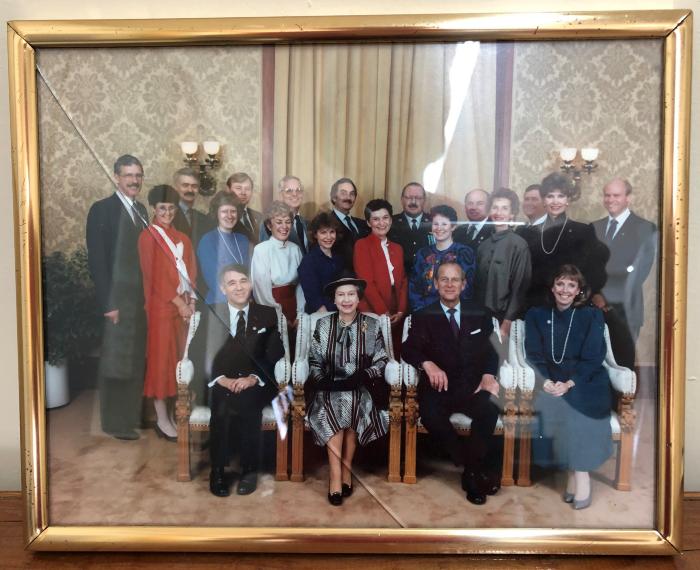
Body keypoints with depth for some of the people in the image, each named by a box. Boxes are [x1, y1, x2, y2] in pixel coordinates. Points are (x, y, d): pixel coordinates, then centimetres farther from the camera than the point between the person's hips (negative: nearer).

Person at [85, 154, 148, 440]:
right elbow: (96, 261, -13)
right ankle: (114, 422, 17)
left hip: (143, 298, 7)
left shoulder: (141, 209, 13)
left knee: (137, 362, 15)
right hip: (117, 299, -7)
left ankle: (133, 416, 29)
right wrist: (107, 304, -17)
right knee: (116, 364, 3)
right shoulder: (102, 209, -8)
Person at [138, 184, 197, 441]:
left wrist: (191, 300, -3)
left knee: (181, 359, 9)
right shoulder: (148, 236, -5)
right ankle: (162, 418, 7)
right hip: (161, 306, -6)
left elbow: (191, 272, 11)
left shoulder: (182, 238, 14)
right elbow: (154, 276, -12)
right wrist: (178, 302, -13)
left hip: (184, 305, 6)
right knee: (162, 358, -1)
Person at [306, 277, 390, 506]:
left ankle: (344, 468, -12)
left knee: (351, 404, -30)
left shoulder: (372, 325, 5)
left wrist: (359, 378, -15)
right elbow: (314, 362, 6)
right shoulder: (323, 324, 8)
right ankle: (338, 473, -22)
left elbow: (381, 361, 1)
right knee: (331, 409, -29)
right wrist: (325, 382, -13)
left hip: (360, 388, 0)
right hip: (330, 388, 1)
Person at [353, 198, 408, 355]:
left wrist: (401, 310, -2)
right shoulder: (362, 245, -3)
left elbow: (403, 281, 12)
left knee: (395, 355, 6)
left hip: (395, 316, 5)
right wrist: (383, 311, -13)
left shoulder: (397, 248, 17)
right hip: (371, 313, -5)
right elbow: (366, 282, -11)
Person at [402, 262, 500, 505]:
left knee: (490, 409, -30)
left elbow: (490, 351, 9)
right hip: (439, 385, -1)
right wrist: (428, 363, -26)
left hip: (472, 386, 1)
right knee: (430, 414, -32)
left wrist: (488, 374, -13)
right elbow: (409, 348, -5)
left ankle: (472, 474, -10)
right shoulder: (422, 316, 9)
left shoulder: (479, 315, 15)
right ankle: (480, 469, -13)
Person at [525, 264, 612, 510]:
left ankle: (579, 472, -19)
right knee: (549, 405, -28)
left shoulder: (592, 315, 1)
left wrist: (569, 384, -19)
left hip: (586, 383, -2)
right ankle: (577, 471, -18)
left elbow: (593, 358, -6)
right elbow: (534, 354, 2)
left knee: (570, 402, -31)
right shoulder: (536, 315, 8)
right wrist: (546, 381, -16)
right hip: (551, 383, 2)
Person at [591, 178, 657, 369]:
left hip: (622, 310, -4)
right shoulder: (594, 228, 14)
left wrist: (606, 296, -12)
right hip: (593, 308, 4)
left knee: (622, 366, 3)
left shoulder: (645, 229, -2)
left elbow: (636, 272, -10)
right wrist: (594, 293, -7)